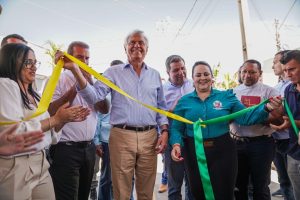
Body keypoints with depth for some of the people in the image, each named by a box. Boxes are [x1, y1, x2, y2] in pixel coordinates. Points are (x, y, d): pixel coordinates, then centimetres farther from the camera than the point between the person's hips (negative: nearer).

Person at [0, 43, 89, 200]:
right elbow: (14, 133, -21)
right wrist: (56, 119, -16)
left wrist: (65, 120, -4)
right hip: (15, 168, -7)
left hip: (41, 164, 7)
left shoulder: (32, 95, 12)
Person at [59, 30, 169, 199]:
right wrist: (75, 70, -20)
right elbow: (95, 95, -9)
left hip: (150, 137, 3)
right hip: (122, 136, -2)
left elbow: (161, 108, 16)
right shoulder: (114, 72, 5)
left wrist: (165, 131, 3)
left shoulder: (155, 75, 14)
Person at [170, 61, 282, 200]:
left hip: (222, 151, 0)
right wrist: (176, 144, -19)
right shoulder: (184, 101, 2)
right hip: (194, 152, 1)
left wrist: (266, 107, -19)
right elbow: (176, 128, -1)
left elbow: (246, 117, -4)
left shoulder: (226, 96, 2)